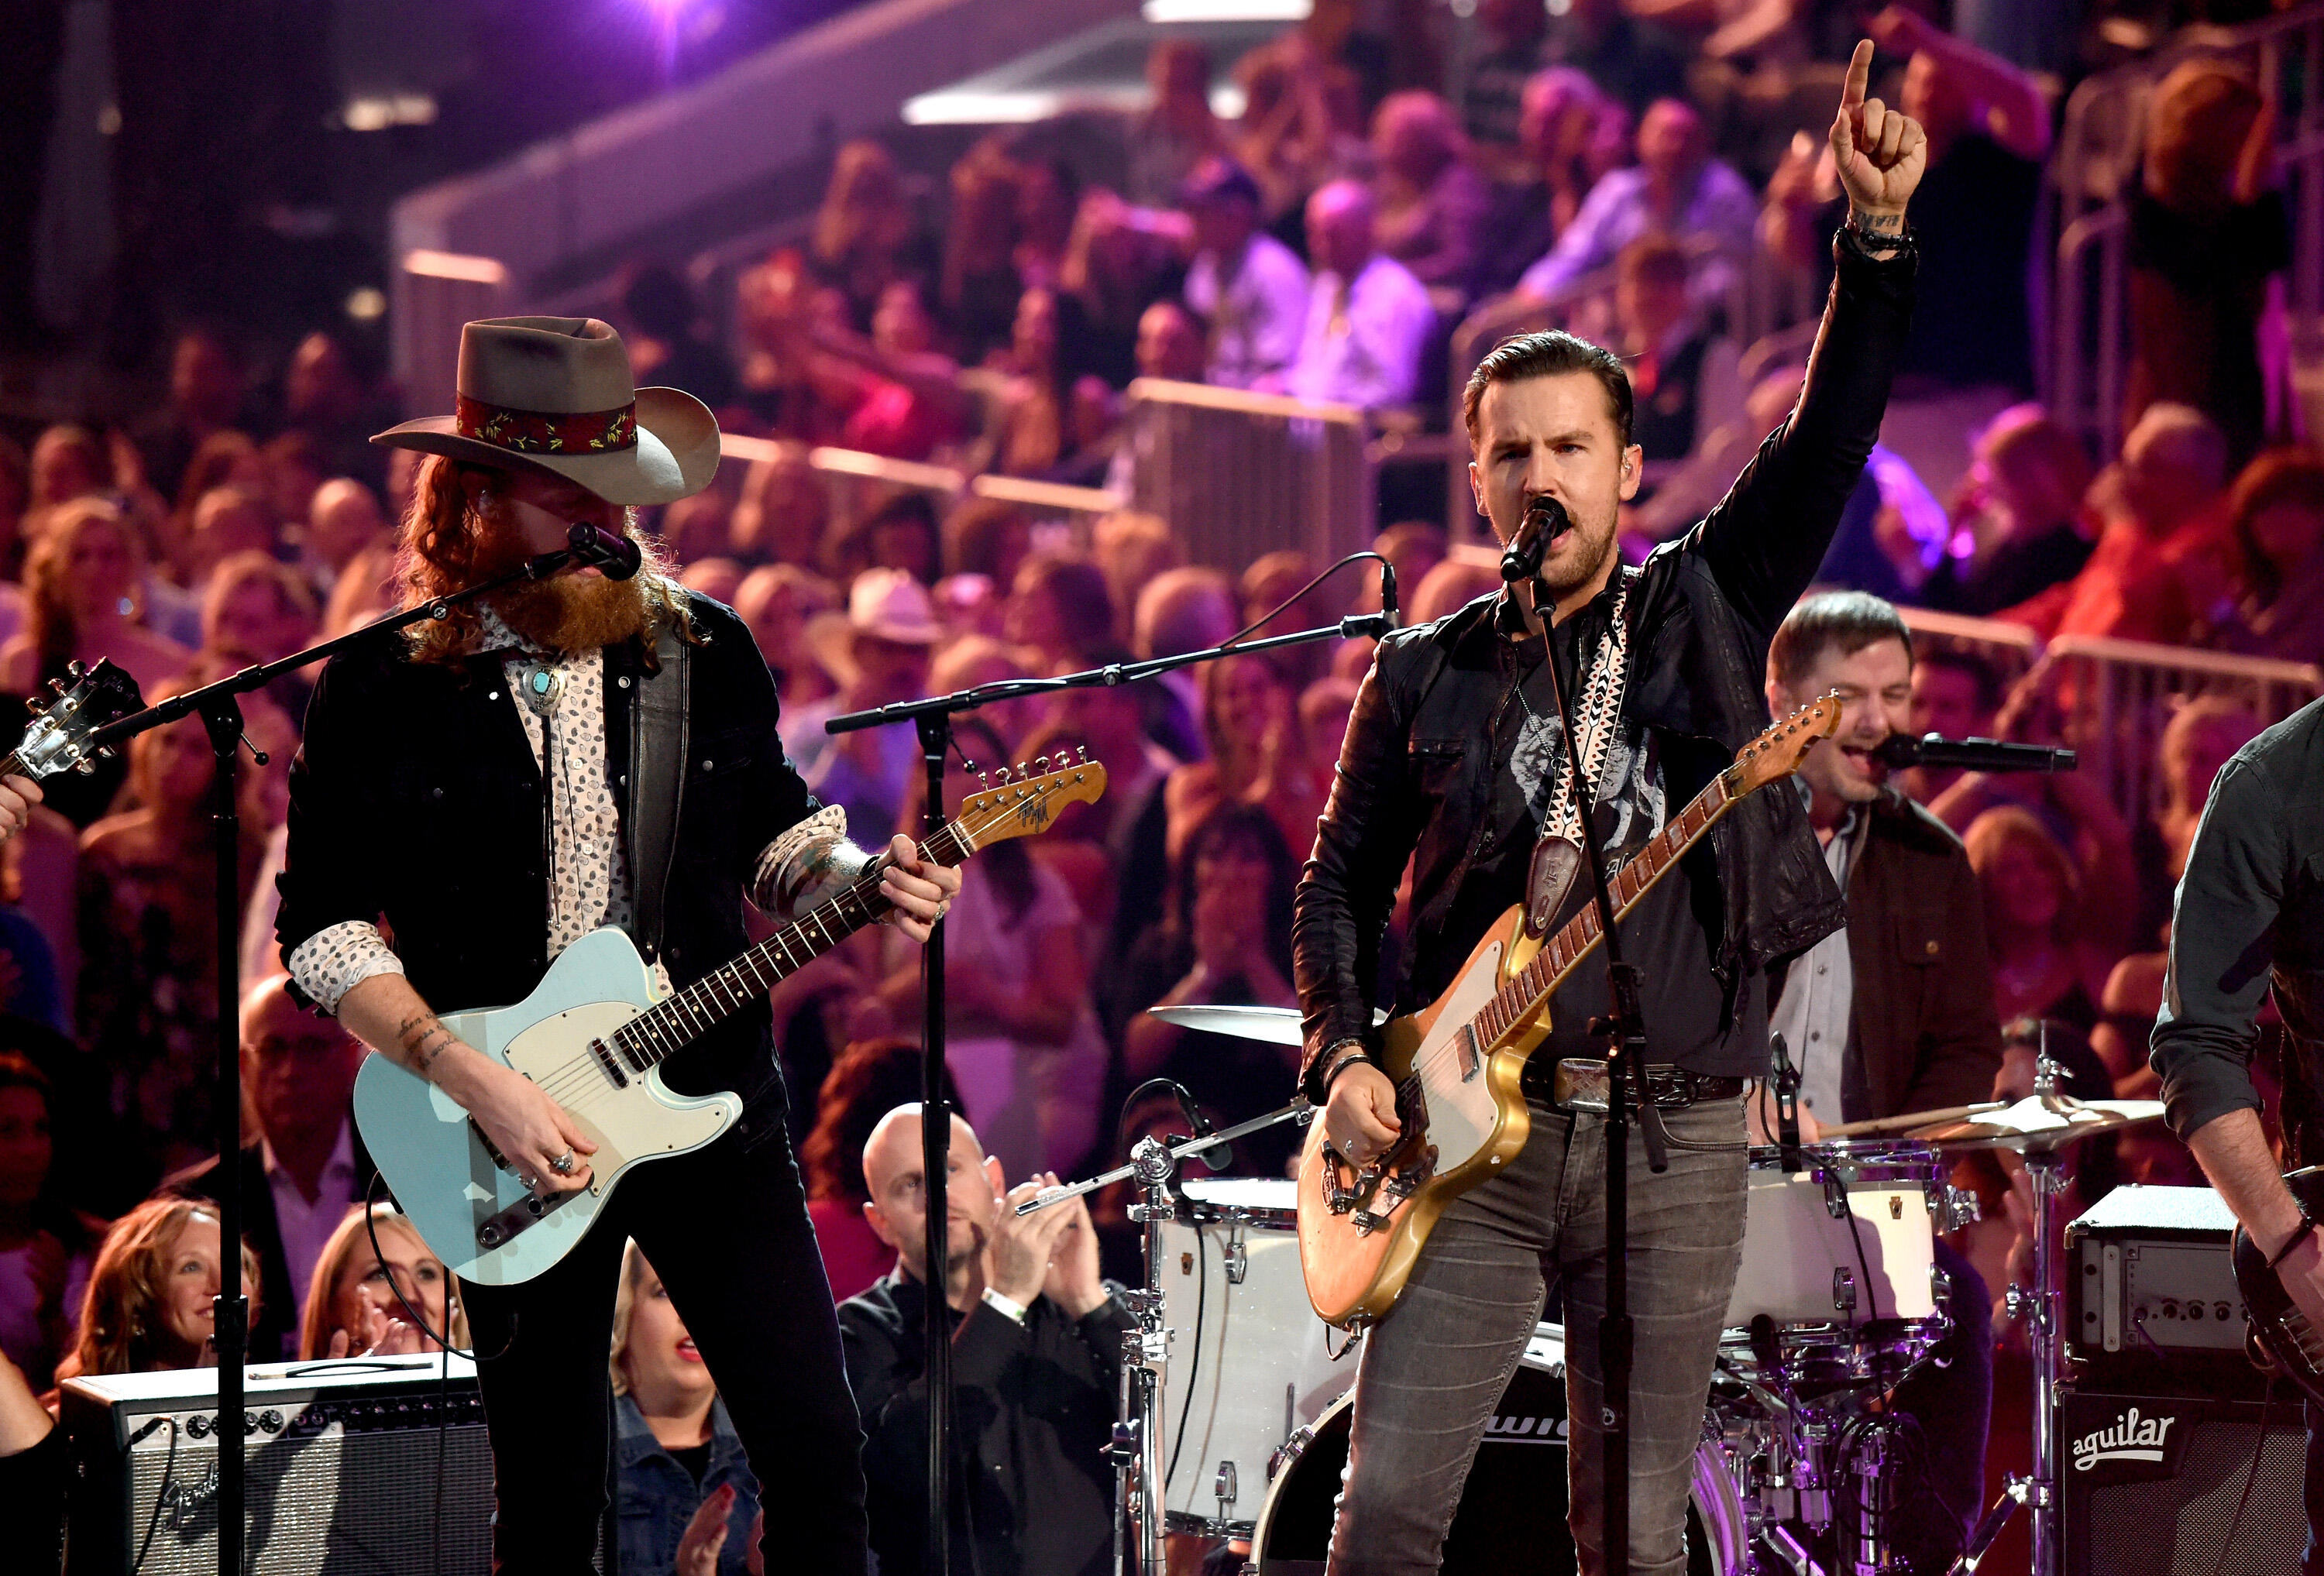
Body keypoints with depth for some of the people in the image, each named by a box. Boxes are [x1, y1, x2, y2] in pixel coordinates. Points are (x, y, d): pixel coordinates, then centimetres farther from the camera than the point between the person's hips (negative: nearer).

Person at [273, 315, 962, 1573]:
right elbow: (323, 929, -6)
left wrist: (865, 883, -6)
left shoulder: (706, 654, 4)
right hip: (515, 1142, -2)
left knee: (815, 1450, -4)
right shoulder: (381, 690, -5)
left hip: (709, 1101, 2)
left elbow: (773, 835, 17)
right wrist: (474, 1083, -16)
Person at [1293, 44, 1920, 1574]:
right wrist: (1345, 1056, -1)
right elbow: (1343, 877, 15)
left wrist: (1876, 236, -15)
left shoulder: (1706, 611, 8)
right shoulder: (1426, 673, 10)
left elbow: (1828, 438, -3)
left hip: (1673, 1144, 0)